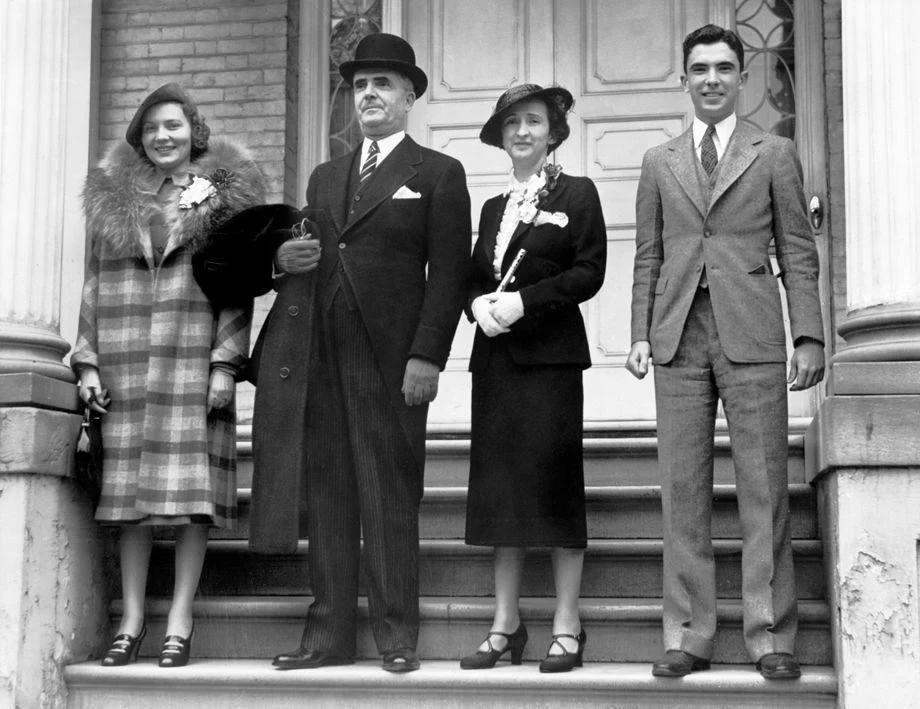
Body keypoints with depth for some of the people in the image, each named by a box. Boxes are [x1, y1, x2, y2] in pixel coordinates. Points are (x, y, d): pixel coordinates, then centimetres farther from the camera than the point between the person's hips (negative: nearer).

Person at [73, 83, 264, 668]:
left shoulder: (224, 197, 7)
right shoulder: (112, 200, 16)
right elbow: (95, 288, 15)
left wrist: (225, 364, -7)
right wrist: (88, 362, 6)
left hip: (194, 364, -3)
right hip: (125, 368, 3)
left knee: (190, 492, -5)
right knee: (130, 492, 3)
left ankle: (180, 621, 1)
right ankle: (131, 622, 9)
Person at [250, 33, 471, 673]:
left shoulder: (439, 175, 5)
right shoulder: (325, 177, 23)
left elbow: (448, 274, -3)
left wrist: (427, 357, -13)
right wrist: (284, 259, 1)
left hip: (391, 356, -5)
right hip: (319, 354, 5)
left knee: (391, 498, -3)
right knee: (327, 495, 5)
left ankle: (398, 637, 4)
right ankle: (329, 633, 10)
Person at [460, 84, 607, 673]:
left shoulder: (577, 194, 3)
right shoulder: (493, 207, 20)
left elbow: (590, 271, -6)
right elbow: (475, 276, 19)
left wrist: (523, 300, -14)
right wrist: (480, 304, -4)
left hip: (551, 354, -5)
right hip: (495, 357, 5)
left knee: (554, 484, -6)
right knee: (499, 488, 4)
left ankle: (567, 629, 0)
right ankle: (507, 625, 10)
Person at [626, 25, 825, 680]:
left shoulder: (775, 154, 10)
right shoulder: (660, 162, 17)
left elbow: (798, 253, 6)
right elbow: (648, 257, 15)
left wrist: (810, 337, -3)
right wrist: (640, 333, 4)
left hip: (751, 336, -2)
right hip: (679, 337, 2)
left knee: (764, 490, -2)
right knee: (683, 491, 2)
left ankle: (771, 637, 5)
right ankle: (688, 637, 8)